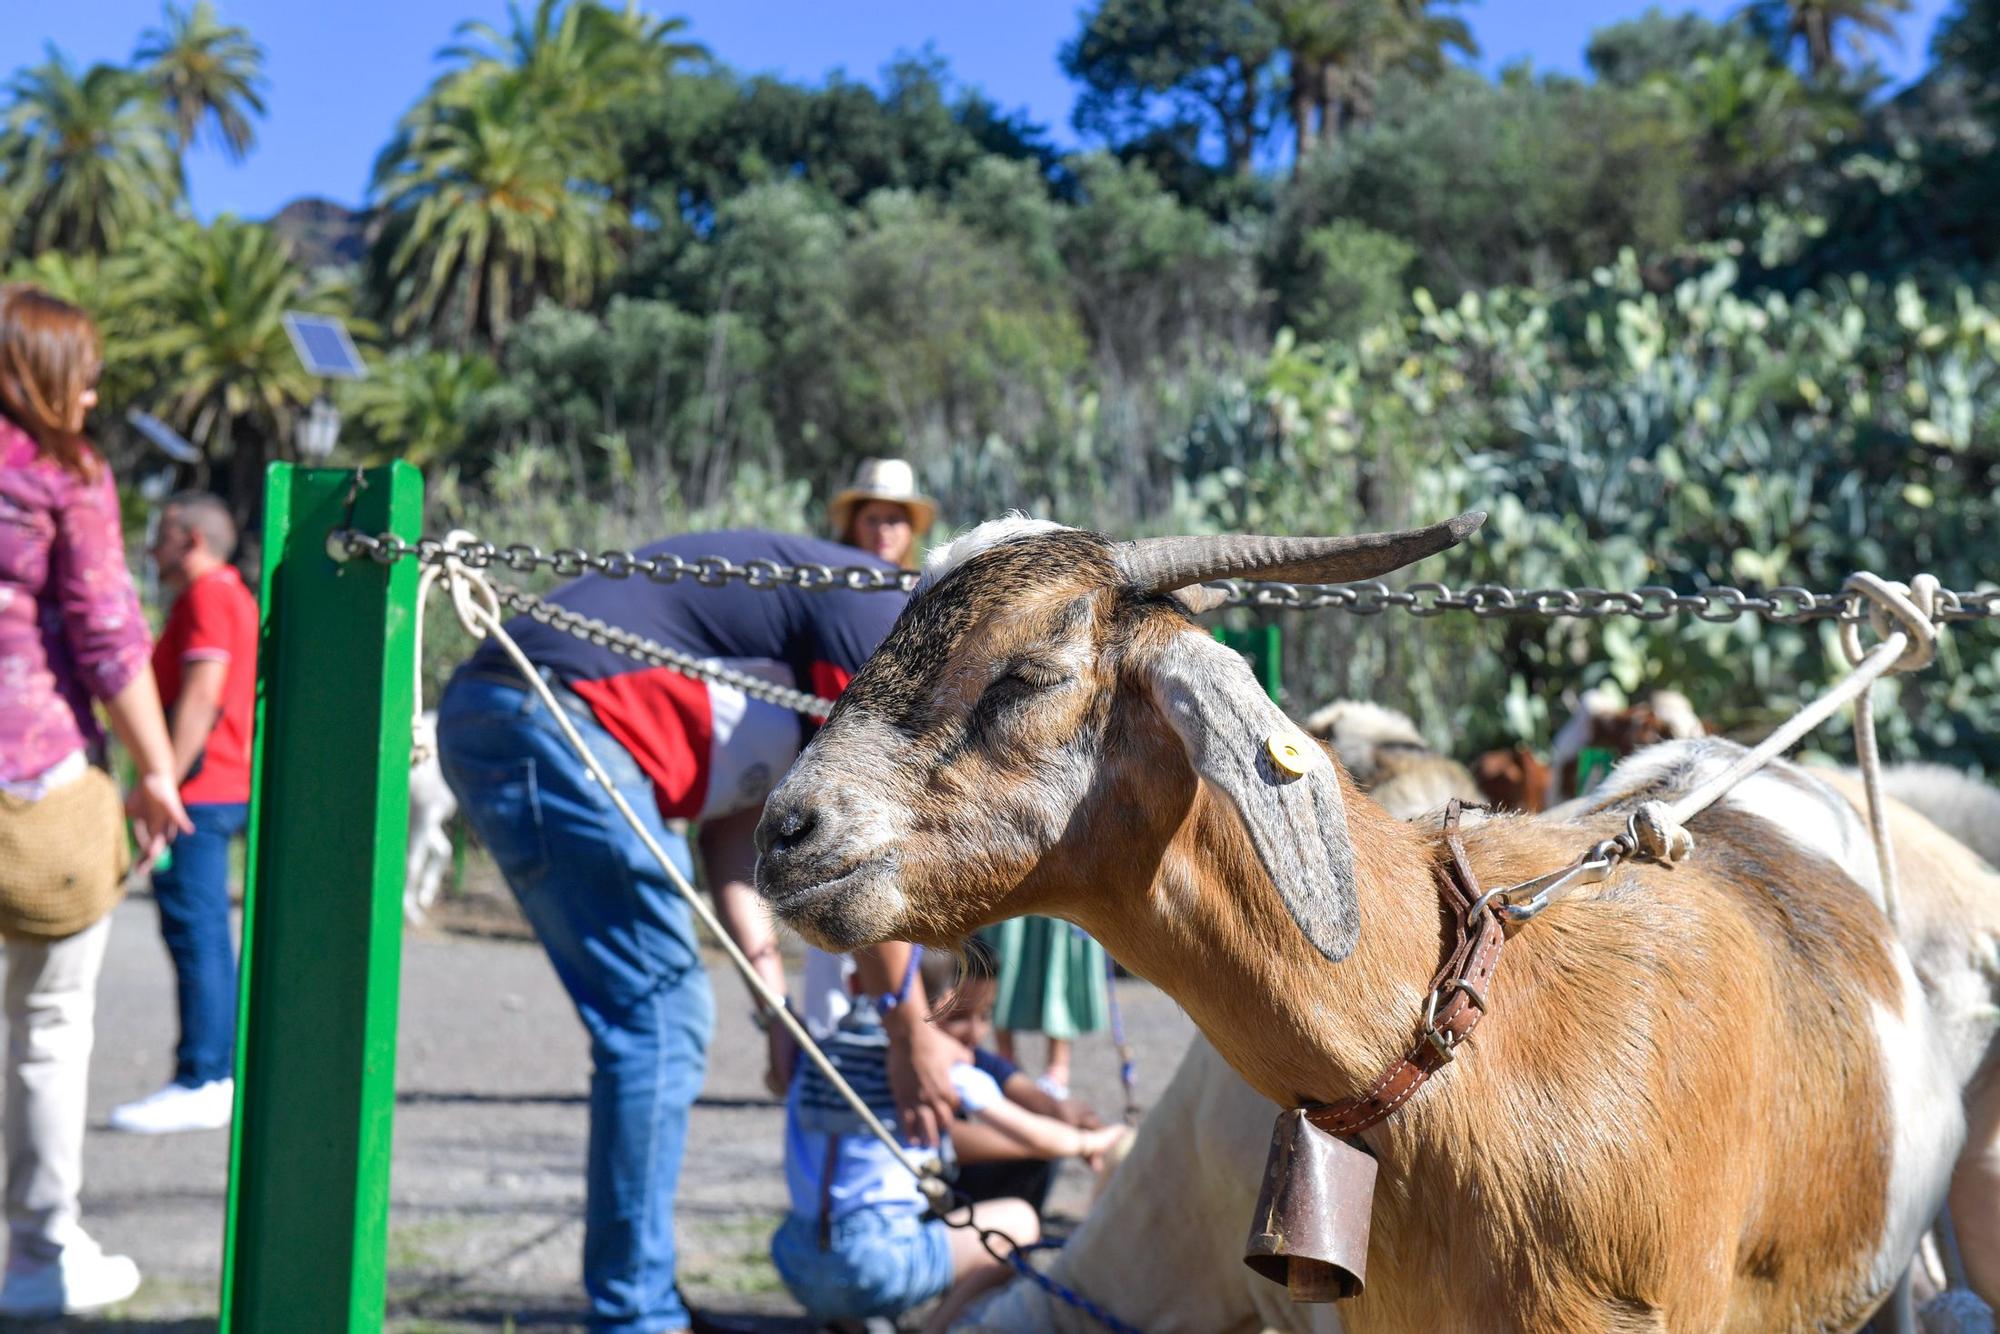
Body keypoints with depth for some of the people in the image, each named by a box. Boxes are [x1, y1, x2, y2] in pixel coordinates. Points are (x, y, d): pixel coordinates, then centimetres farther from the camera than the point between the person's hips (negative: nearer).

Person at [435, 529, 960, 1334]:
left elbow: (734, 817, 19)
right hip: (551, 719, -11)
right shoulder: (884, 624, -6)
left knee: (667, 1019, 14)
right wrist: (913, 1036, 1)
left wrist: (775, 996, 13)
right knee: (658, 1019, -8)